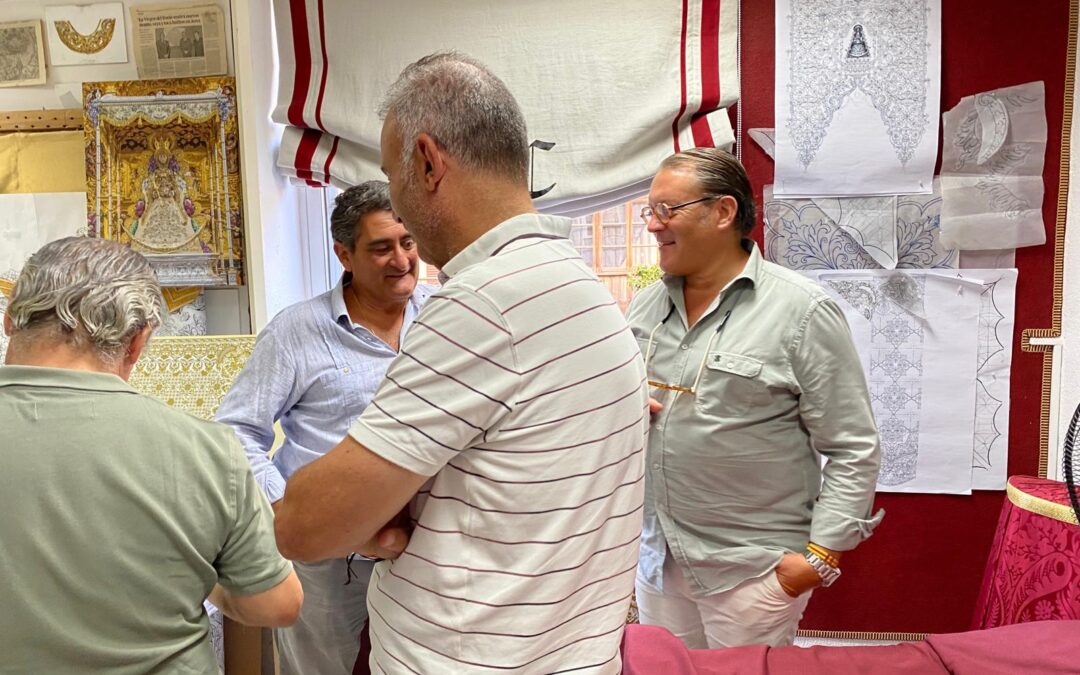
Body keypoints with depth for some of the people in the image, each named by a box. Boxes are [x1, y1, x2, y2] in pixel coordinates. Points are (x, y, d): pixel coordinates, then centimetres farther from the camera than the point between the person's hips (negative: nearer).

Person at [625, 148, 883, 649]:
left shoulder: (802, 312, -12)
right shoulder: (645, 306, 5)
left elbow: (852, 451, -9)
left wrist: (822, 554, -13)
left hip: (753, 569, -5)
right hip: (657, 558, 5)